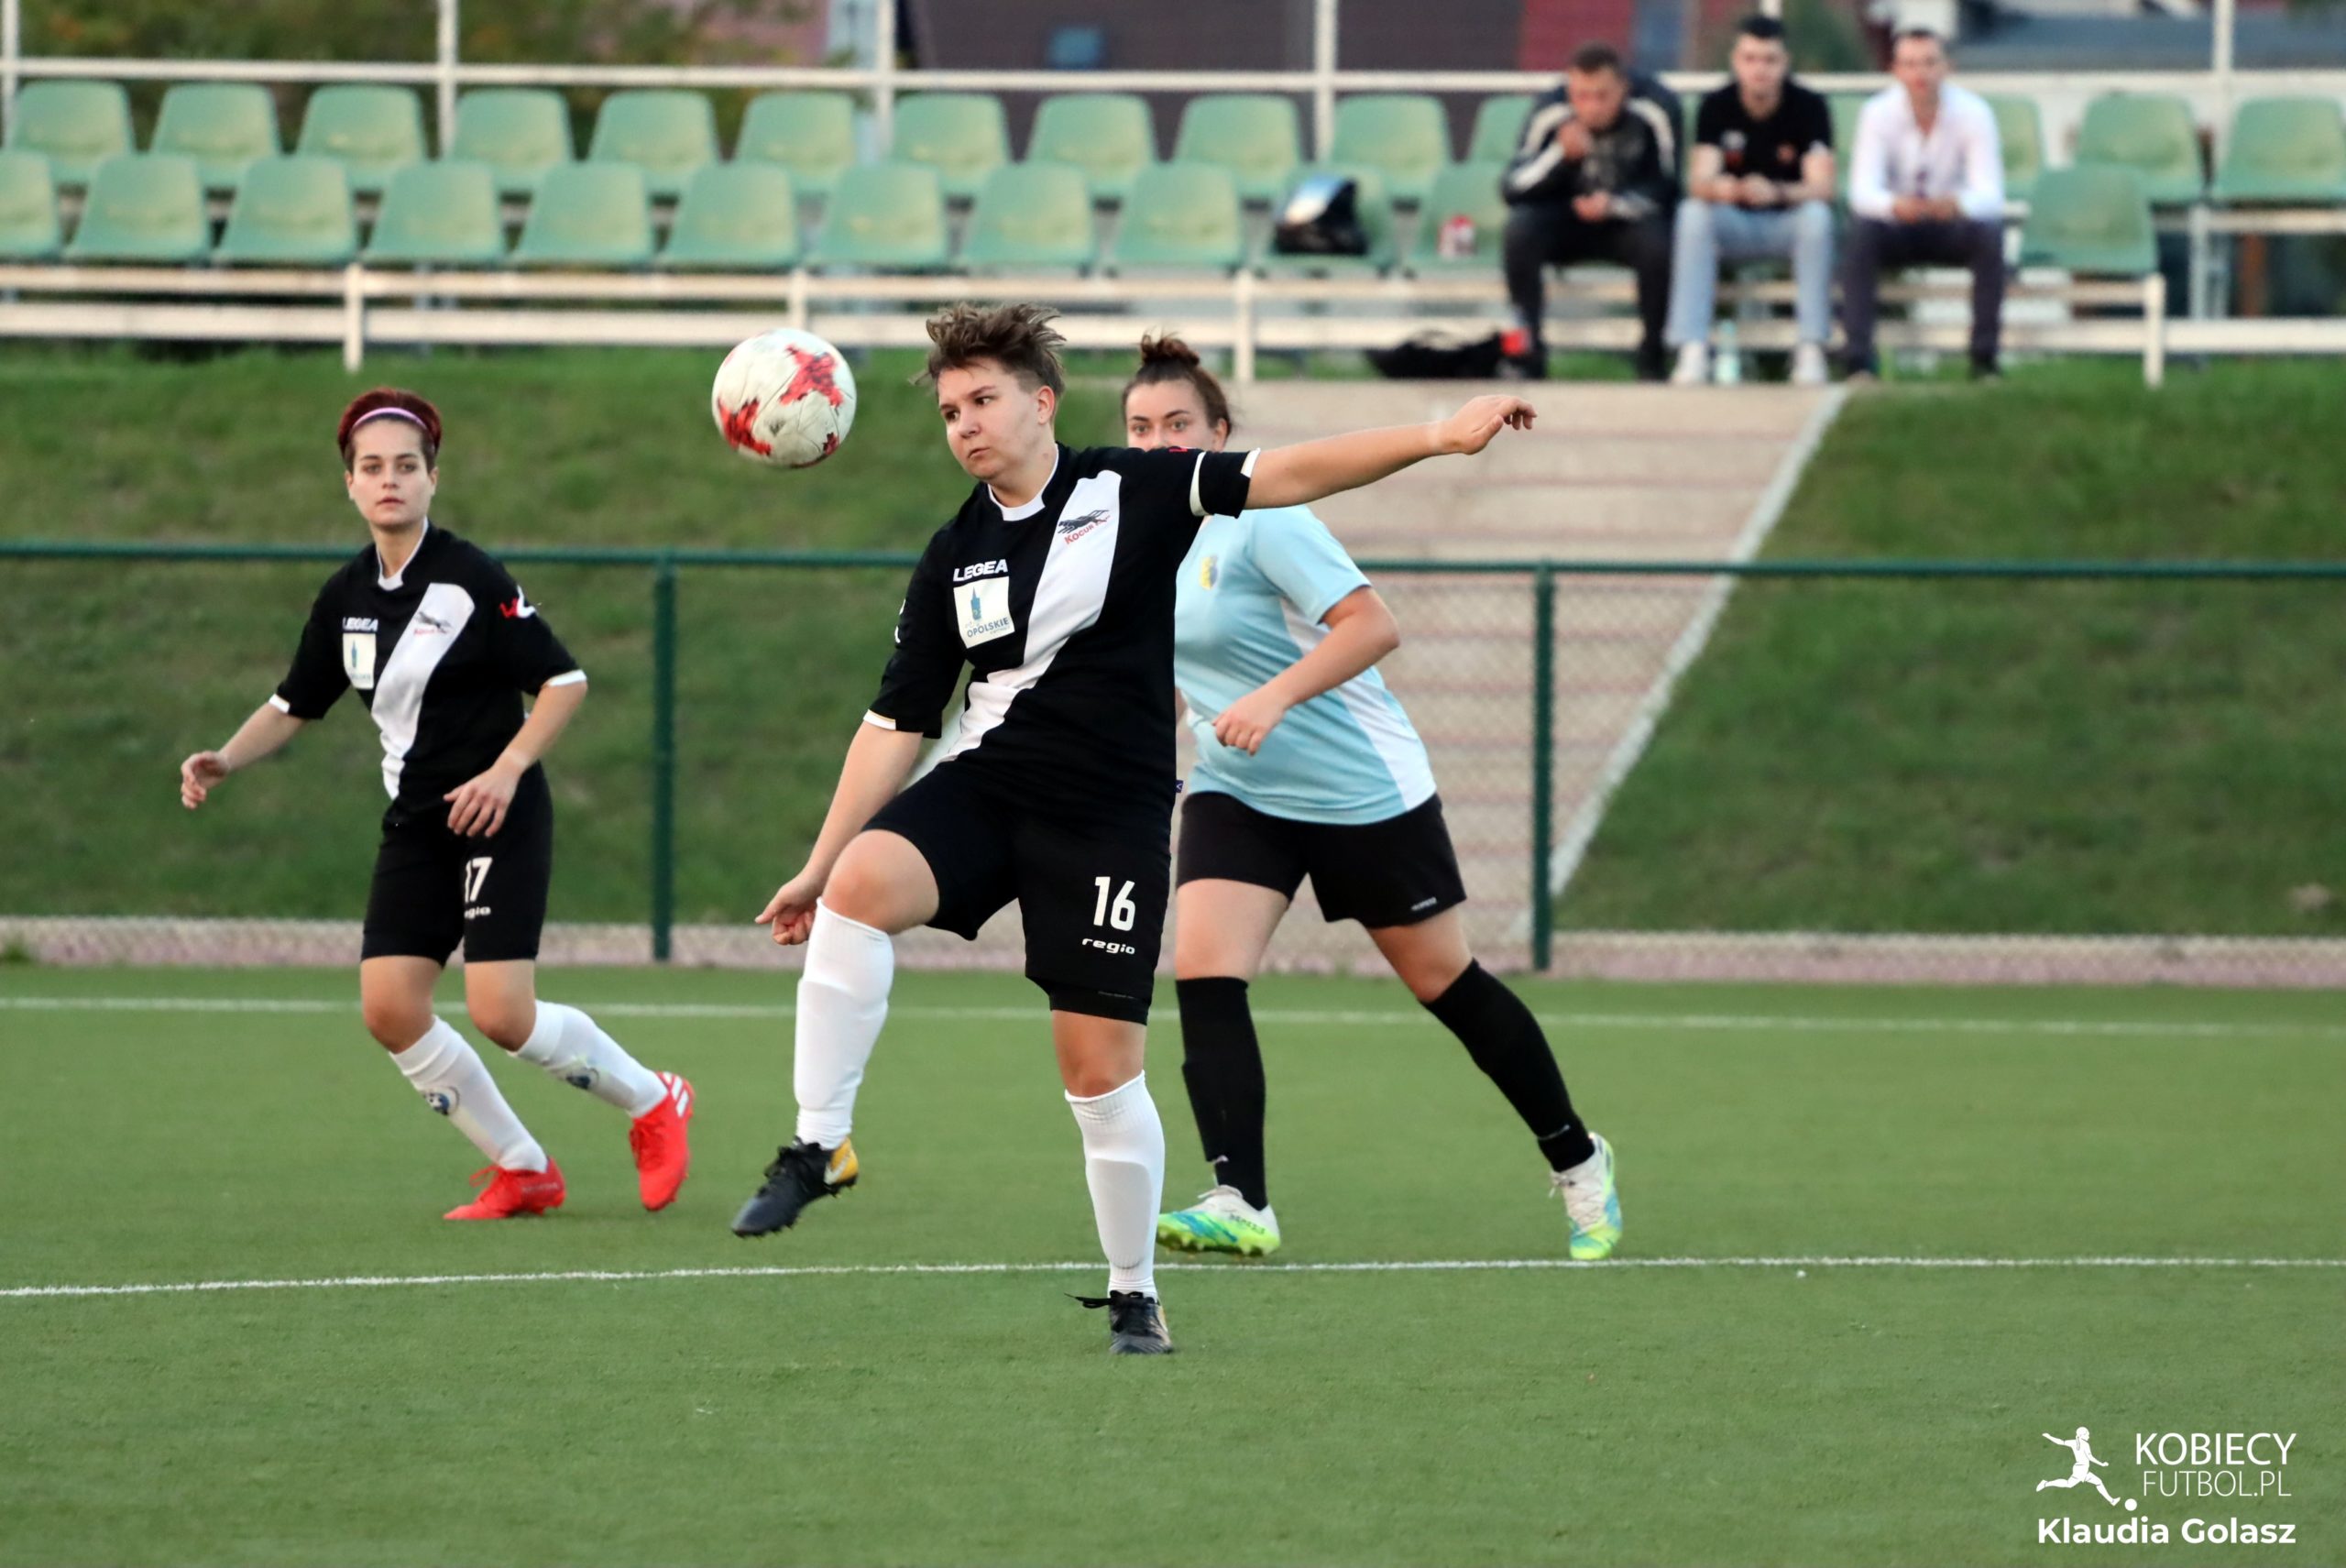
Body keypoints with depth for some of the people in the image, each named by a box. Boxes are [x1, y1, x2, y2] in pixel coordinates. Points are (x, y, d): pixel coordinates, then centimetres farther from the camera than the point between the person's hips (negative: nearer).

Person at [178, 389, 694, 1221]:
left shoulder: (472, 579, -13)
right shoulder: (346, 597, 6)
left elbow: (565, 681, -10)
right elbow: (296, 704, 18)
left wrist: (508, 768, -20)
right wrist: (224, 760, 2)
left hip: (496, 817, -6)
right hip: (415, 826, 6)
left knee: (501, 1014, -15)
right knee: (389, 1007, -7)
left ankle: (654, 1104, 11)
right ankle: (522, 1170, 10)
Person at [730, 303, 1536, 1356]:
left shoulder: (1128, 493, -1)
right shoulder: (954, 558, 10)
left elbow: (1286, 476, -7)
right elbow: (897, 723, 13)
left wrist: (1435, 438, -17)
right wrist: (816, 866, 9)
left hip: (1112, 814, -3)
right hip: (984, 785, 3)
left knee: (1101, 1068, -5)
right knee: (862, 883, -28)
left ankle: (1134, 1295, 13)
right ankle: (818, 1145, -24)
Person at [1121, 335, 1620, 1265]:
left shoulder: (1259, 520, -19)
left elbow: (1372, 626, -28)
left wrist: (1272, 698, -37)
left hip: (1364, 791, -6)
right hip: (1235, 797, 6)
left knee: (1444, 981, 6)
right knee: (1202, 976, -17)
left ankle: (1576, 1162, 25)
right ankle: (1239, 1205, -21)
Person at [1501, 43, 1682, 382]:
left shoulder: (1656, 110, -19)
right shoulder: (1549, 114, -16)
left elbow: (1667, 188, -15)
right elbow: (1512, 187, -18)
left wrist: (1615, 204, -34)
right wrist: (1561, 154, -35)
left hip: (1628, 221, -1)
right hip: (1565, 223, 2)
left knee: (1657, 241, -35)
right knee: (1520, 228, -29)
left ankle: (1653, 353, -15)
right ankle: (1527, 350, -19)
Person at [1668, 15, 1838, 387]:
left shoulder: (1809, 107, -12)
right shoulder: (1716, 107, -7)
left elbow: (1821, 187, -22)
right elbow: (1699, 181, -18)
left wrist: (1776, 192, -44)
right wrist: (1717, 188, -44)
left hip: (1789, 222, -1)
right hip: (1735, 223, 1)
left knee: (1817, 215, -34)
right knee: (1692, 213, -30)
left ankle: (1811, 350, -32)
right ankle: (1692, 351, -34)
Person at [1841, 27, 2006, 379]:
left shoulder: (1974, 113, -17)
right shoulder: (1878, 113, -16)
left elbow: (1990, 195, -25)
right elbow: (1862, 191, -26)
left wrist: (1957, 204, -50)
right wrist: (1894, 205, -51)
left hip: (1952, 225, 0)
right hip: (1897, 230, 0)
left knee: (1989, 232, -32)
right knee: (1861, 231, -33)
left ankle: (1985, 359, -24)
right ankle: (1858, 359, -32)